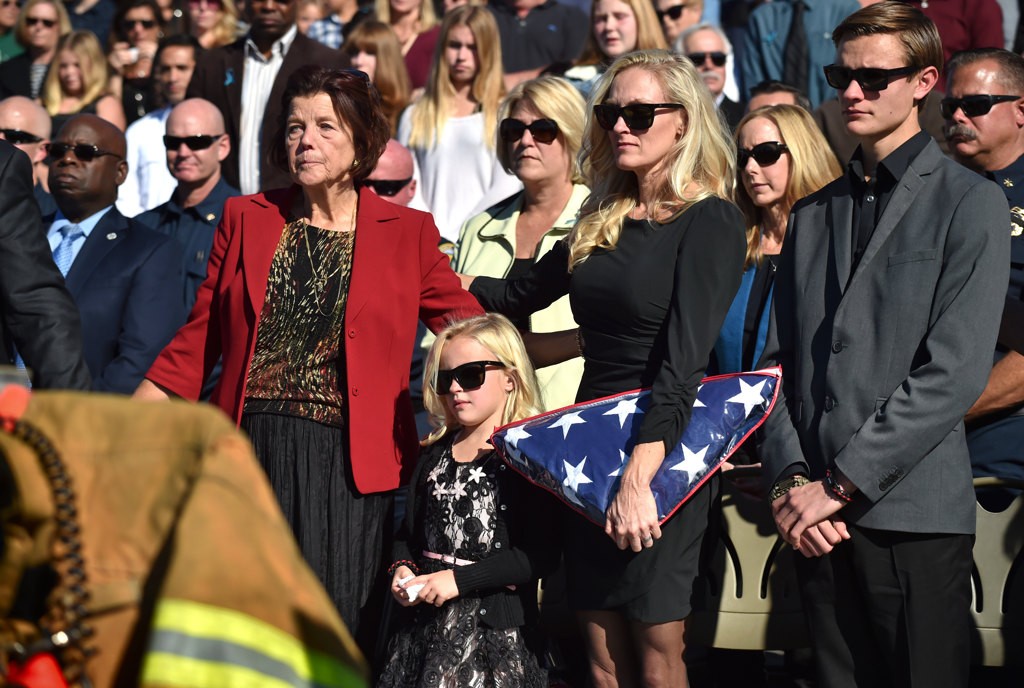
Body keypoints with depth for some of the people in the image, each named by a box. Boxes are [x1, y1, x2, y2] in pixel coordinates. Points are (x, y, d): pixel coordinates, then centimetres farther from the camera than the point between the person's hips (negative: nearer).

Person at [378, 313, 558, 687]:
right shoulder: (434, 454, 13)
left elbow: (541, 553, -17)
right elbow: (409, 531, 20)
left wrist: (459, 579, -18)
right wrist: (401, 568, -2)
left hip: (498, 627, -6)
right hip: (429, 620, 6)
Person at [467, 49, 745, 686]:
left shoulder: (710, 221, -10)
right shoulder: (604, 221, 11)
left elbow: (684, 359, -21)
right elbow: (520, 295, 28)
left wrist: (639, 475, -29)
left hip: (664, 453, -6)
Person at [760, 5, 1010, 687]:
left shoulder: (970, 202, -2)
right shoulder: (813, 214, 18)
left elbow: (956, 370, -11)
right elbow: (779, 360, 13)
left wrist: (841, 483, -12)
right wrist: (790, 477, -3)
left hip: (914, 512, -5)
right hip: (817, 512, 5)